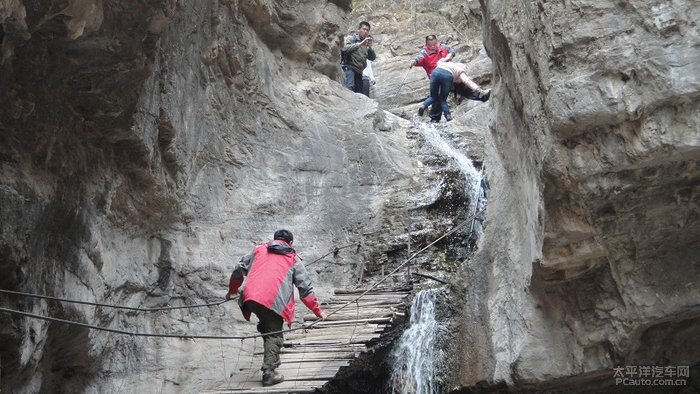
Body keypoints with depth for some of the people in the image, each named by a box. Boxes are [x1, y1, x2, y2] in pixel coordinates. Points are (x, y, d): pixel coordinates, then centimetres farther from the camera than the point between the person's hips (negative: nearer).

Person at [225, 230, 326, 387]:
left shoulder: (259, 250, 24)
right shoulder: (294, 260, 17)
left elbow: (239, 270, 22)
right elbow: (305, 288, 14)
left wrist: (232, 290, 36)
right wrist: (317, 310, 21)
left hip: (250, 298, 3)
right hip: (273, 302, -3)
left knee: (267, 329, 24)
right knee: (274, 335, 7)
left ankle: (272, 360, 22)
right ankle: (269, 372, -1)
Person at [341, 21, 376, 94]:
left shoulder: (366, 43, 20)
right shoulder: (351, 38, 4)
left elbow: (372, 58, 11)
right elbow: (345, 48, -16)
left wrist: (370, 47, -8)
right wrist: (360, 44, -22)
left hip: (359, 71, 7)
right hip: (349, 68, -7)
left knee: (359, 92, 2)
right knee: (350, 87, -27)